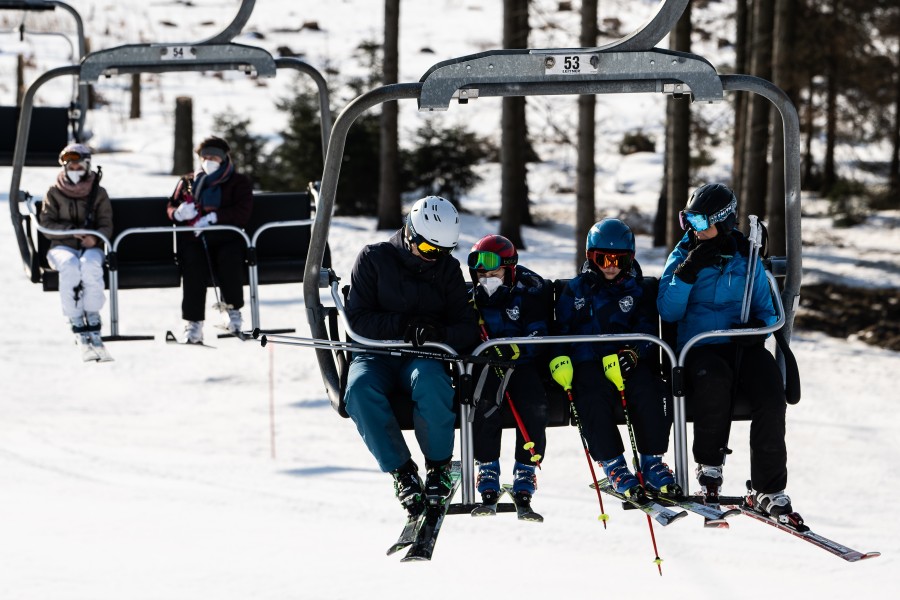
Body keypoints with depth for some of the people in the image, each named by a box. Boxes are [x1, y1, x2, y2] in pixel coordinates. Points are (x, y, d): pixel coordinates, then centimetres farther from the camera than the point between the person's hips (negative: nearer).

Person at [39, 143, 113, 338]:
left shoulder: (98, 193, 8)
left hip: (91, 247, 0)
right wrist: (72, 231, -16)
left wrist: (95, 238, -21)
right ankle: (75, 318, -25)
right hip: (62, 247, 0)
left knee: (90, 264, -37)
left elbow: (106, 226, 3)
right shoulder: (54, 193, 7)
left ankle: (92, 314, -19)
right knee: (70, 266, -37)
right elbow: (46, 224, 0)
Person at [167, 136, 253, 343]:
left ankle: (233, 309, -12)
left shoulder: (239, 182, 14)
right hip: (194, 239, 1)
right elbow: (171, 206, 21)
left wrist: (214, 217, -16)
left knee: (229, 257, -37)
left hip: (226, 238, -1)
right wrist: (178, 213, -6)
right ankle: (194, 322, -36)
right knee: (193, 262, -35)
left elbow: (242, 213, -2)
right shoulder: (188, 182, 25)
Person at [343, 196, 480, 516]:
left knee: (429, 381, -37)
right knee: (359, 389, -36)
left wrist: (440, 333, -21)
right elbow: (357, 318, -6)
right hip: (376, 356, 0)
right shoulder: (374, 258, 2)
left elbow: (467, 329, 2)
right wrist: (403, 326, -19)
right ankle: (402, 470, -24)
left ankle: (438, 466, -18)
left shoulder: (448, 268, 8)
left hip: (423, 357, 0)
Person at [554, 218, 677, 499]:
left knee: (650, 392, -29)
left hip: (630, 361, 1)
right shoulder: (576, 290, 15)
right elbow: (561, 330, 11)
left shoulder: (636, 289, 15)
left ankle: (652, 463, -16)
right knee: (595, 397, -33)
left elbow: (648, 328, 5)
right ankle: (613, 465, -21)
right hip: (589, 362, -1)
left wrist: (635, 351, -16)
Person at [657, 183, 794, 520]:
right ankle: (709, 464, -17)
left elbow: (765, 310, 15)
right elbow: (668, 311, -1)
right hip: (700, 349, -2)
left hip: (742, 347, 2)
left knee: (771, 398, -28)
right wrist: (688, 272, -13)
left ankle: (769, 490, -19)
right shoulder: (684, 256, 10)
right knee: (714, 379, -38)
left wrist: (758, 326, -8)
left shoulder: (745, 258, 13)